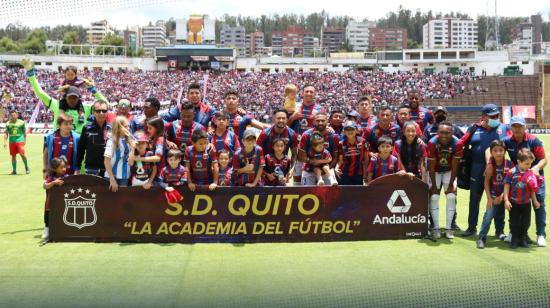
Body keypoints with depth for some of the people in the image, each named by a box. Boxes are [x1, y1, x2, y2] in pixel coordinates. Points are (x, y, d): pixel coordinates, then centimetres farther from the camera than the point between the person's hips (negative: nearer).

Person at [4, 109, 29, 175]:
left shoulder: (21, 122, 2)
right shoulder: (8, 123, 6)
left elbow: (24, 132, 10)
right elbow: (6, 133, 9)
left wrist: (25, 140, 7)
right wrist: (5, 142, 0)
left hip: (20, 140, -2)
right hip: (12, 142, 2)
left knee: (22, 154, -13)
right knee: (13, 156, 6)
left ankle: (27, 167, 7)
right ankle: (14, 170, 15)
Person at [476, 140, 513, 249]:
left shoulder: (509, 164, -12)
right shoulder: (490, 165, -13)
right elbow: (486, 182, -8)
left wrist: (502, 196, -10)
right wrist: (489, 198, -13)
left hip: (504, 195, 2)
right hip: (493, 195, -2)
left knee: (500, 216, 19)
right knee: (488, 215, -13)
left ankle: (499, 232, 43)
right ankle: (481, 238, -9)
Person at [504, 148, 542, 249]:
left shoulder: (530, 174, -3)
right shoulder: (511, 172, -14)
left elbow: (532, 189, 7)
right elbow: (507, 186, -10)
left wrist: (534, 200, 10)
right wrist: (506, 200, -13)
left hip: (526, 203, 3)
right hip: (514, 203, -3)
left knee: (526, 222, 11)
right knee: (514, 222, 6)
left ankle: (523, 239, 27)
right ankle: (514, 240, 21)